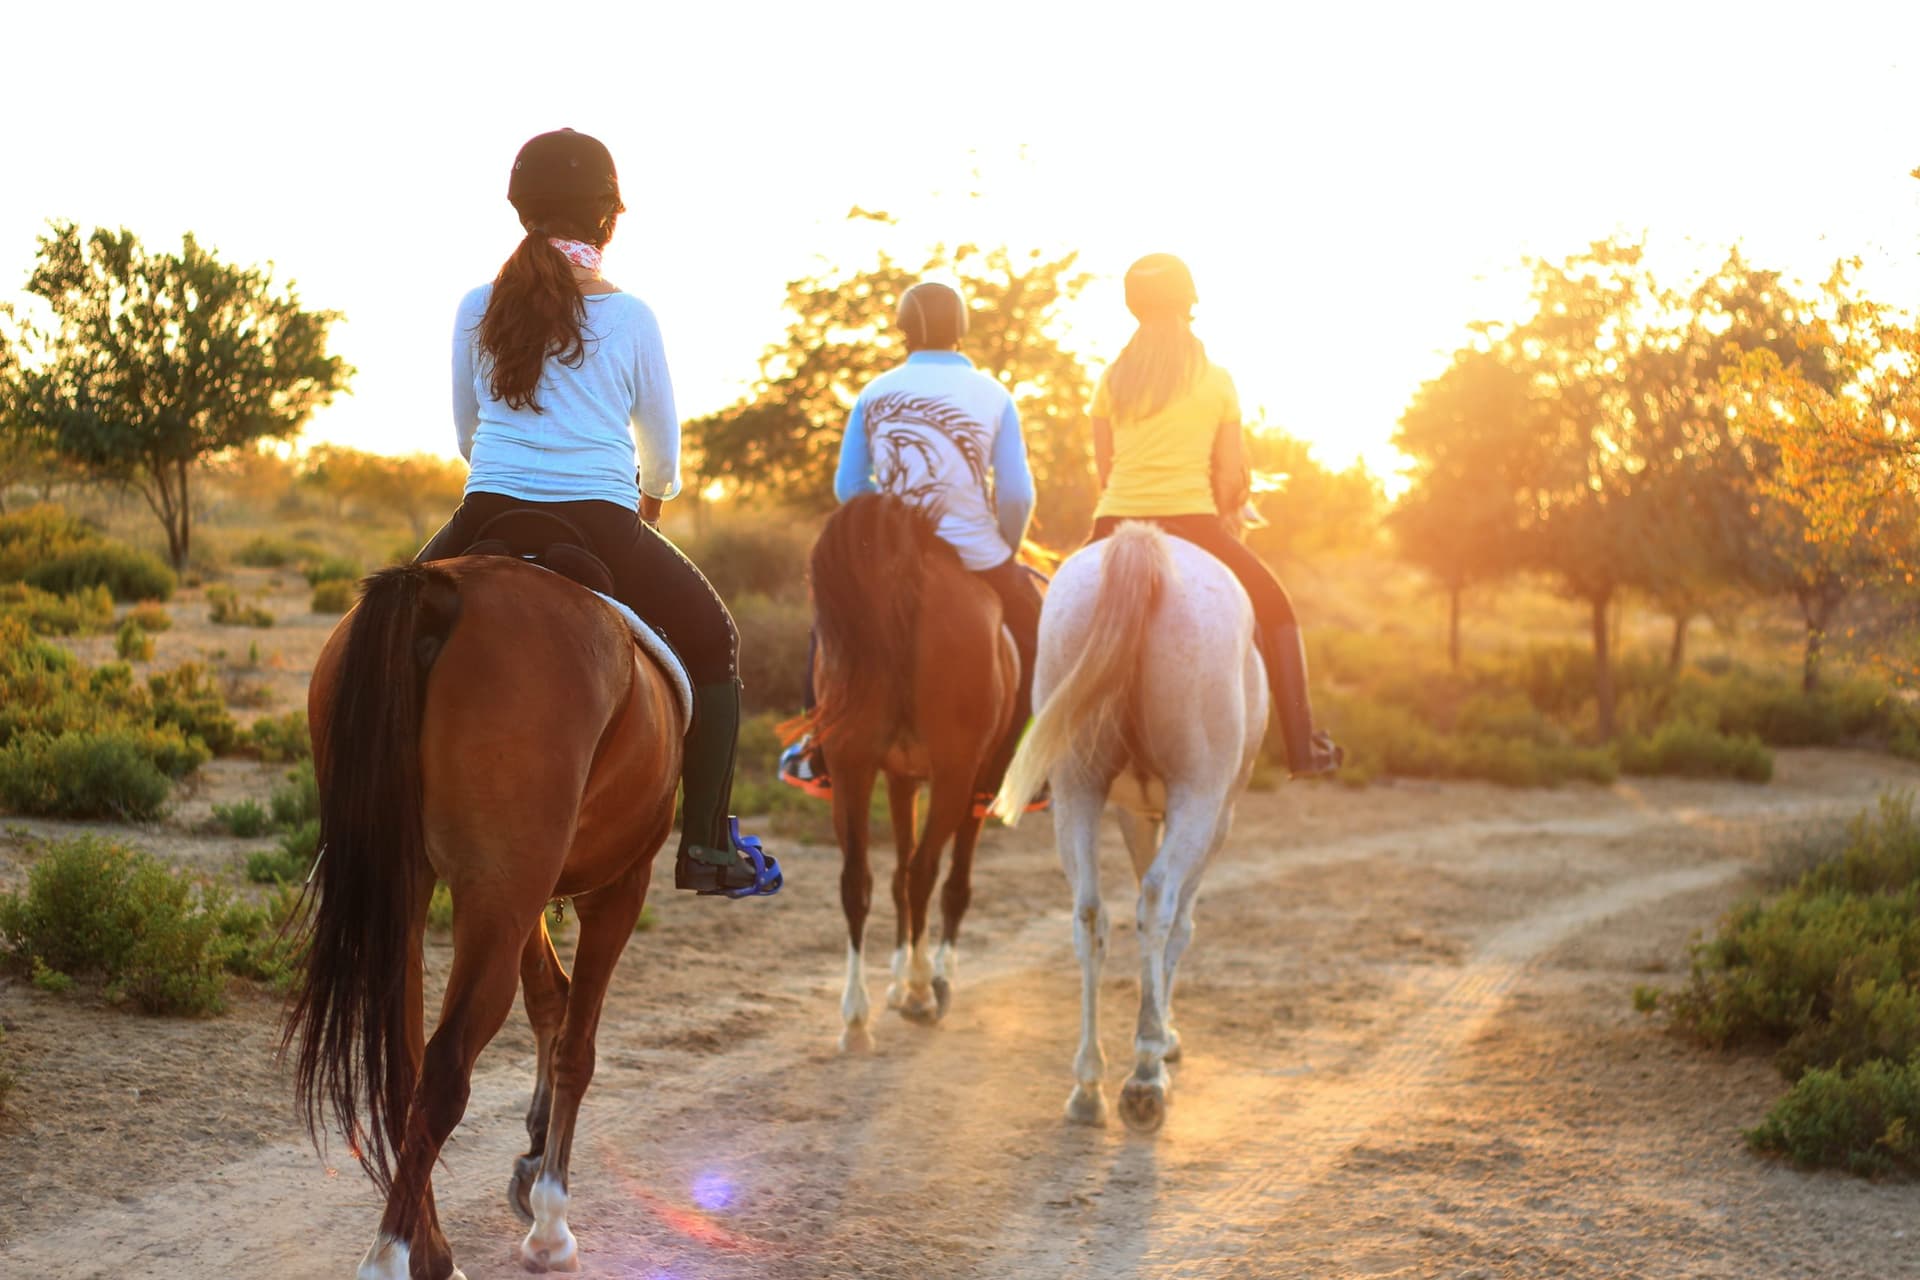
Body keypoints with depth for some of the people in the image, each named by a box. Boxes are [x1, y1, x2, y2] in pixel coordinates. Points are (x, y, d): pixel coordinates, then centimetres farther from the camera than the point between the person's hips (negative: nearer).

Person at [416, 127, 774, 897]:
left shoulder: (478, 309, 6)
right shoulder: (631, 318, 1)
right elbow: (663, 449, 12)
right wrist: (651, 502, 35)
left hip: (488, 523, 2)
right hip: (601, 530, -2)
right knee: (712, 642, 19)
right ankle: (706, 846, 13)